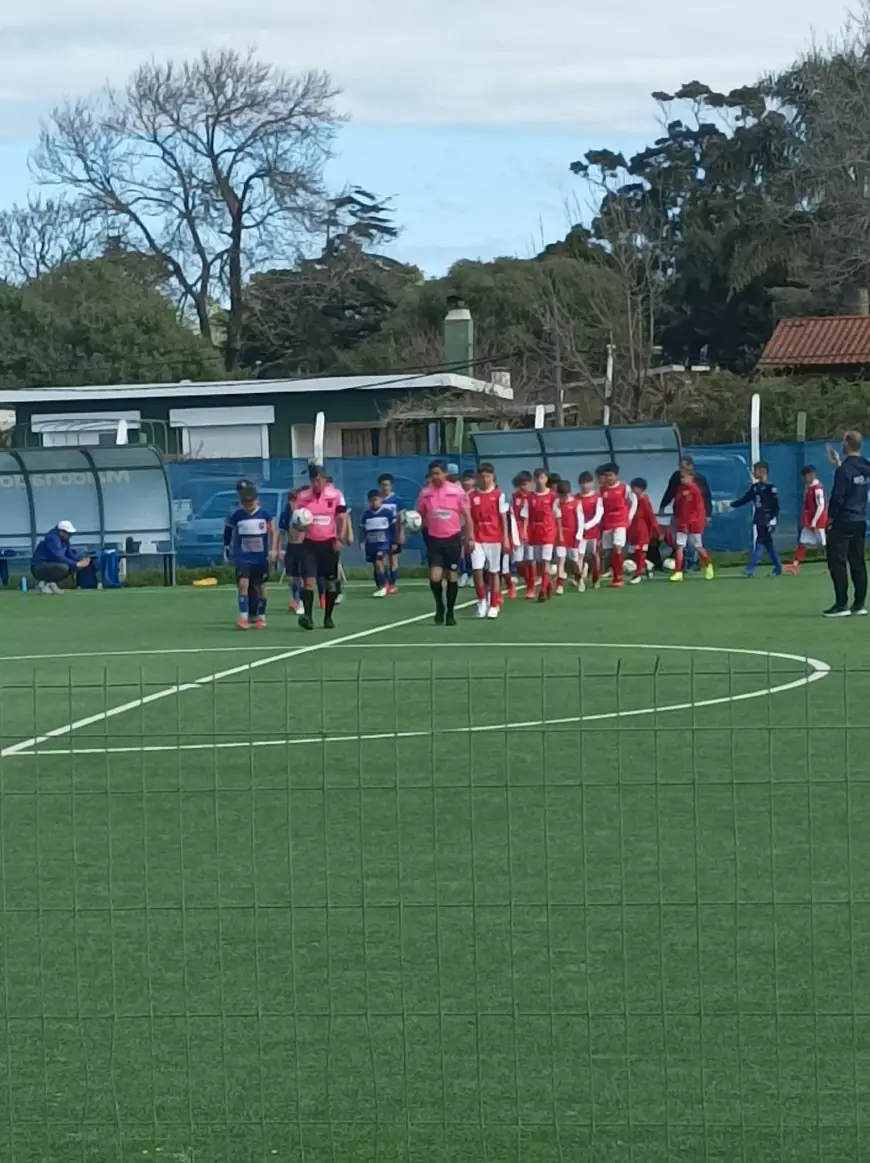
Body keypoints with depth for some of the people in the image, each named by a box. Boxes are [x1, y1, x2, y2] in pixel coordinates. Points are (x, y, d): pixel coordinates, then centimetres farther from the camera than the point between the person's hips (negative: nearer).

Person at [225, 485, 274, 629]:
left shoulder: (265, 514, -5)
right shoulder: (237, 516, -3)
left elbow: (272, 532, 2)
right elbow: (234, 535, 9)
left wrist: (272, 550, -7)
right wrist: (233, 551, 12)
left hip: (260, 557, 0)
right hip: (243, 557, 0)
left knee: (260, 587, 8)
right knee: (243, 584, -16)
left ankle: (261, 617, 21)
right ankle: (243, 617, -15)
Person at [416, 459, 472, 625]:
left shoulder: (457, 491, -5)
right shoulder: (425, 492, 0)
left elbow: (466, 516, 1)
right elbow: (420, 515, 9)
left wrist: (469, 538, -3)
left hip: (453, 539, -1)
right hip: (434, 540, 1)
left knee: (452, 577, 4)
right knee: (435, 577, -11)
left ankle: (450, 612, 17)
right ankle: (439, 607, 14)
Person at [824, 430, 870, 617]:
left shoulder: (844, 469, -16)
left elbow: (837, 497, -17)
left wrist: (830, 518, -6)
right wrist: (839, 464, 23)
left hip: (843, 523, -8)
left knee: (837, 563, -3)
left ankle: (841, 605, -6)